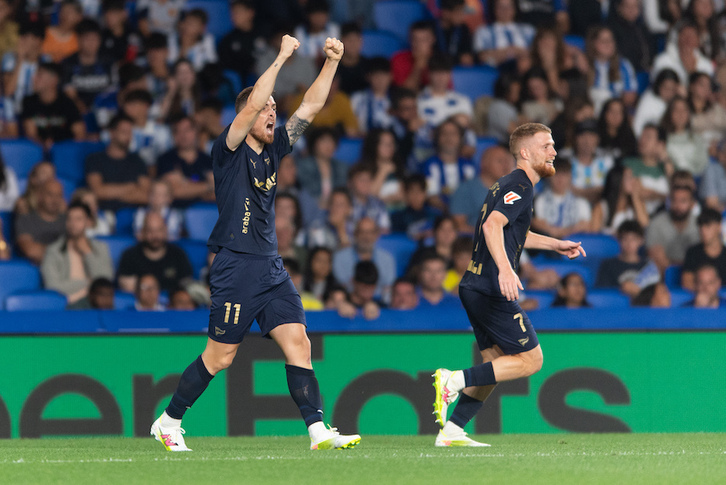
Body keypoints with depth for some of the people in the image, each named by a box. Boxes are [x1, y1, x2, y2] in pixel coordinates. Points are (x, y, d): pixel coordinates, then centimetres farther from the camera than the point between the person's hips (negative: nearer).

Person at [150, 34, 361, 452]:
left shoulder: (273, 148, 13)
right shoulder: (230, 149, -7)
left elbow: (310, 108, 12)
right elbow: (251, 107, -22)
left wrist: (332, 63, 1)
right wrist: (282, 58, -22)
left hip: (270, 268, 7)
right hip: (236, 266, -7)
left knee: (298, 341, -5)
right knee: (220, 356, -3)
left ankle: (318, 430, -9)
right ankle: (168, 422, 12)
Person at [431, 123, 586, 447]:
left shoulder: (512, 185, 20)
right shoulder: (519, 186, -12)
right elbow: (492, 225, -28)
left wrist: (555, 245, 39)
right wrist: (505, 269, -40)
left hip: (476, 286, 10)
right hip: (490, 288, -10)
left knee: (497, 362, 14)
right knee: (531, 359, -6)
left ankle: (451, 431, 9)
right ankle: (455, 380, -13)